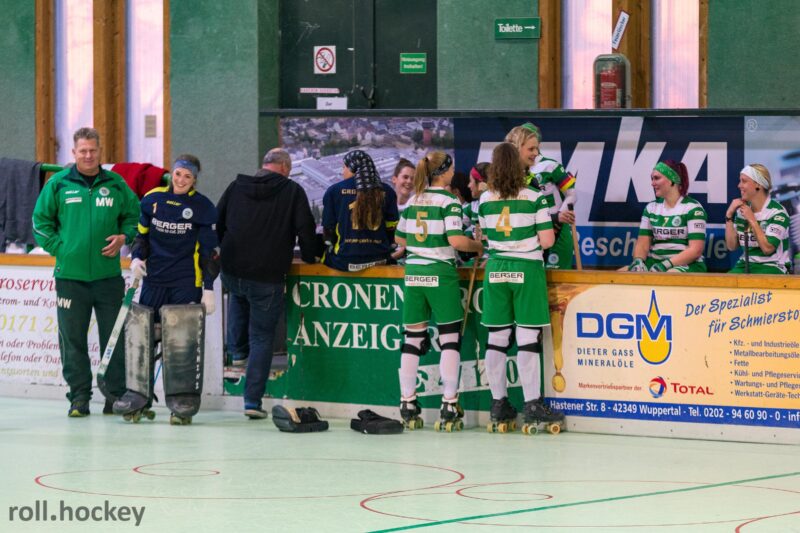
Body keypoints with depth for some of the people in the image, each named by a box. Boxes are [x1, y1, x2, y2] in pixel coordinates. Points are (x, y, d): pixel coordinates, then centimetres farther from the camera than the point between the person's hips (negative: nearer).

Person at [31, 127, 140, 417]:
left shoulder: (116, 184, 5)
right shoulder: (58, 184, 1)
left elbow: (134, 215, 15)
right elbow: (41, 220, 7)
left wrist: (124, 236, -3)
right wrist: (58, 248, -2)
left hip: (108, 275, 1)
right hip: (70, 275, -1)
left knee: (114, 338, 3)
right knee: (72, 339, 2)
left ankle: (116, 393, 11)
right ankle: (79, 395, 10)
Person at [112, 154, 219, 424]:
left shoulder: (203, 208, -2)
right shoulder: (153, 200, 5)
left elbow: (210, 250, -1)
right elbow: (142, 233, 17)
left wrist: (209, 288, -4)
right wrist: (136, 258, -2)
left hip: (187, 283, -3)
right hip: (154, 279, 3)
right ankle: (138, 395, 8)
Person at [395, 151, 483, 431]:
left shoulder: (413, 201, 9)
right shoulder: (448, 201, -9)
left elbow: (400, 238, 17)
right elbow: (456, 240, -18)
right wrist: (479, 246, -1)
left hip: (413, 272, 6)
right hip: (441, 273, -6)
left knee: (413, 338, 9)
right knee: (450, 337, 0)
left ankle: (407, 406, 10)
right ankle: (449, 407, -3)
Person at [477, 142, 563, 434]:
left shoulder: (485, 200, 2)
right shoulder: (534, 198, -7)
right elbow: (546, 241, -8)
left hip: (495, 270, 4)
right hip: (527, 268, -4)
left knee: (497, 338, 8)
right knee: (528, 338, -4)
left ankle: (499, 404, 12)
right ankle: (532, 404, -6)